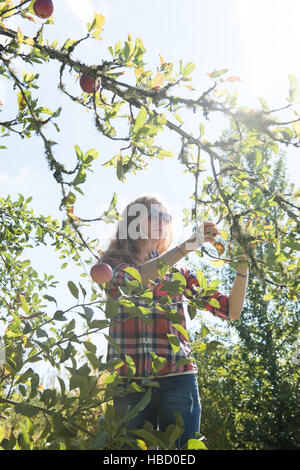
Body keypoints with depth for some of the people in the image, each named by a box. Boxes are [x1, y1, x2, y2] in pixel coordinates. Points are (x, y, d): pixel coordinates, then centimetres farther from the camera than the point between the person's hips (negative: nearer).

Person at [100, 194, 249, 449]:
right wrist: (188, 246, -20)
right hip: (129, 380, -1)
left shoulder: (179, 272, 13)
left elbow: (231, 311, 9)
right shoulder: (114, 262, 7)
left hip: (178, 378, 2)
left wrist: (242, 267, -4)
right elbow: (132, 279, -18)